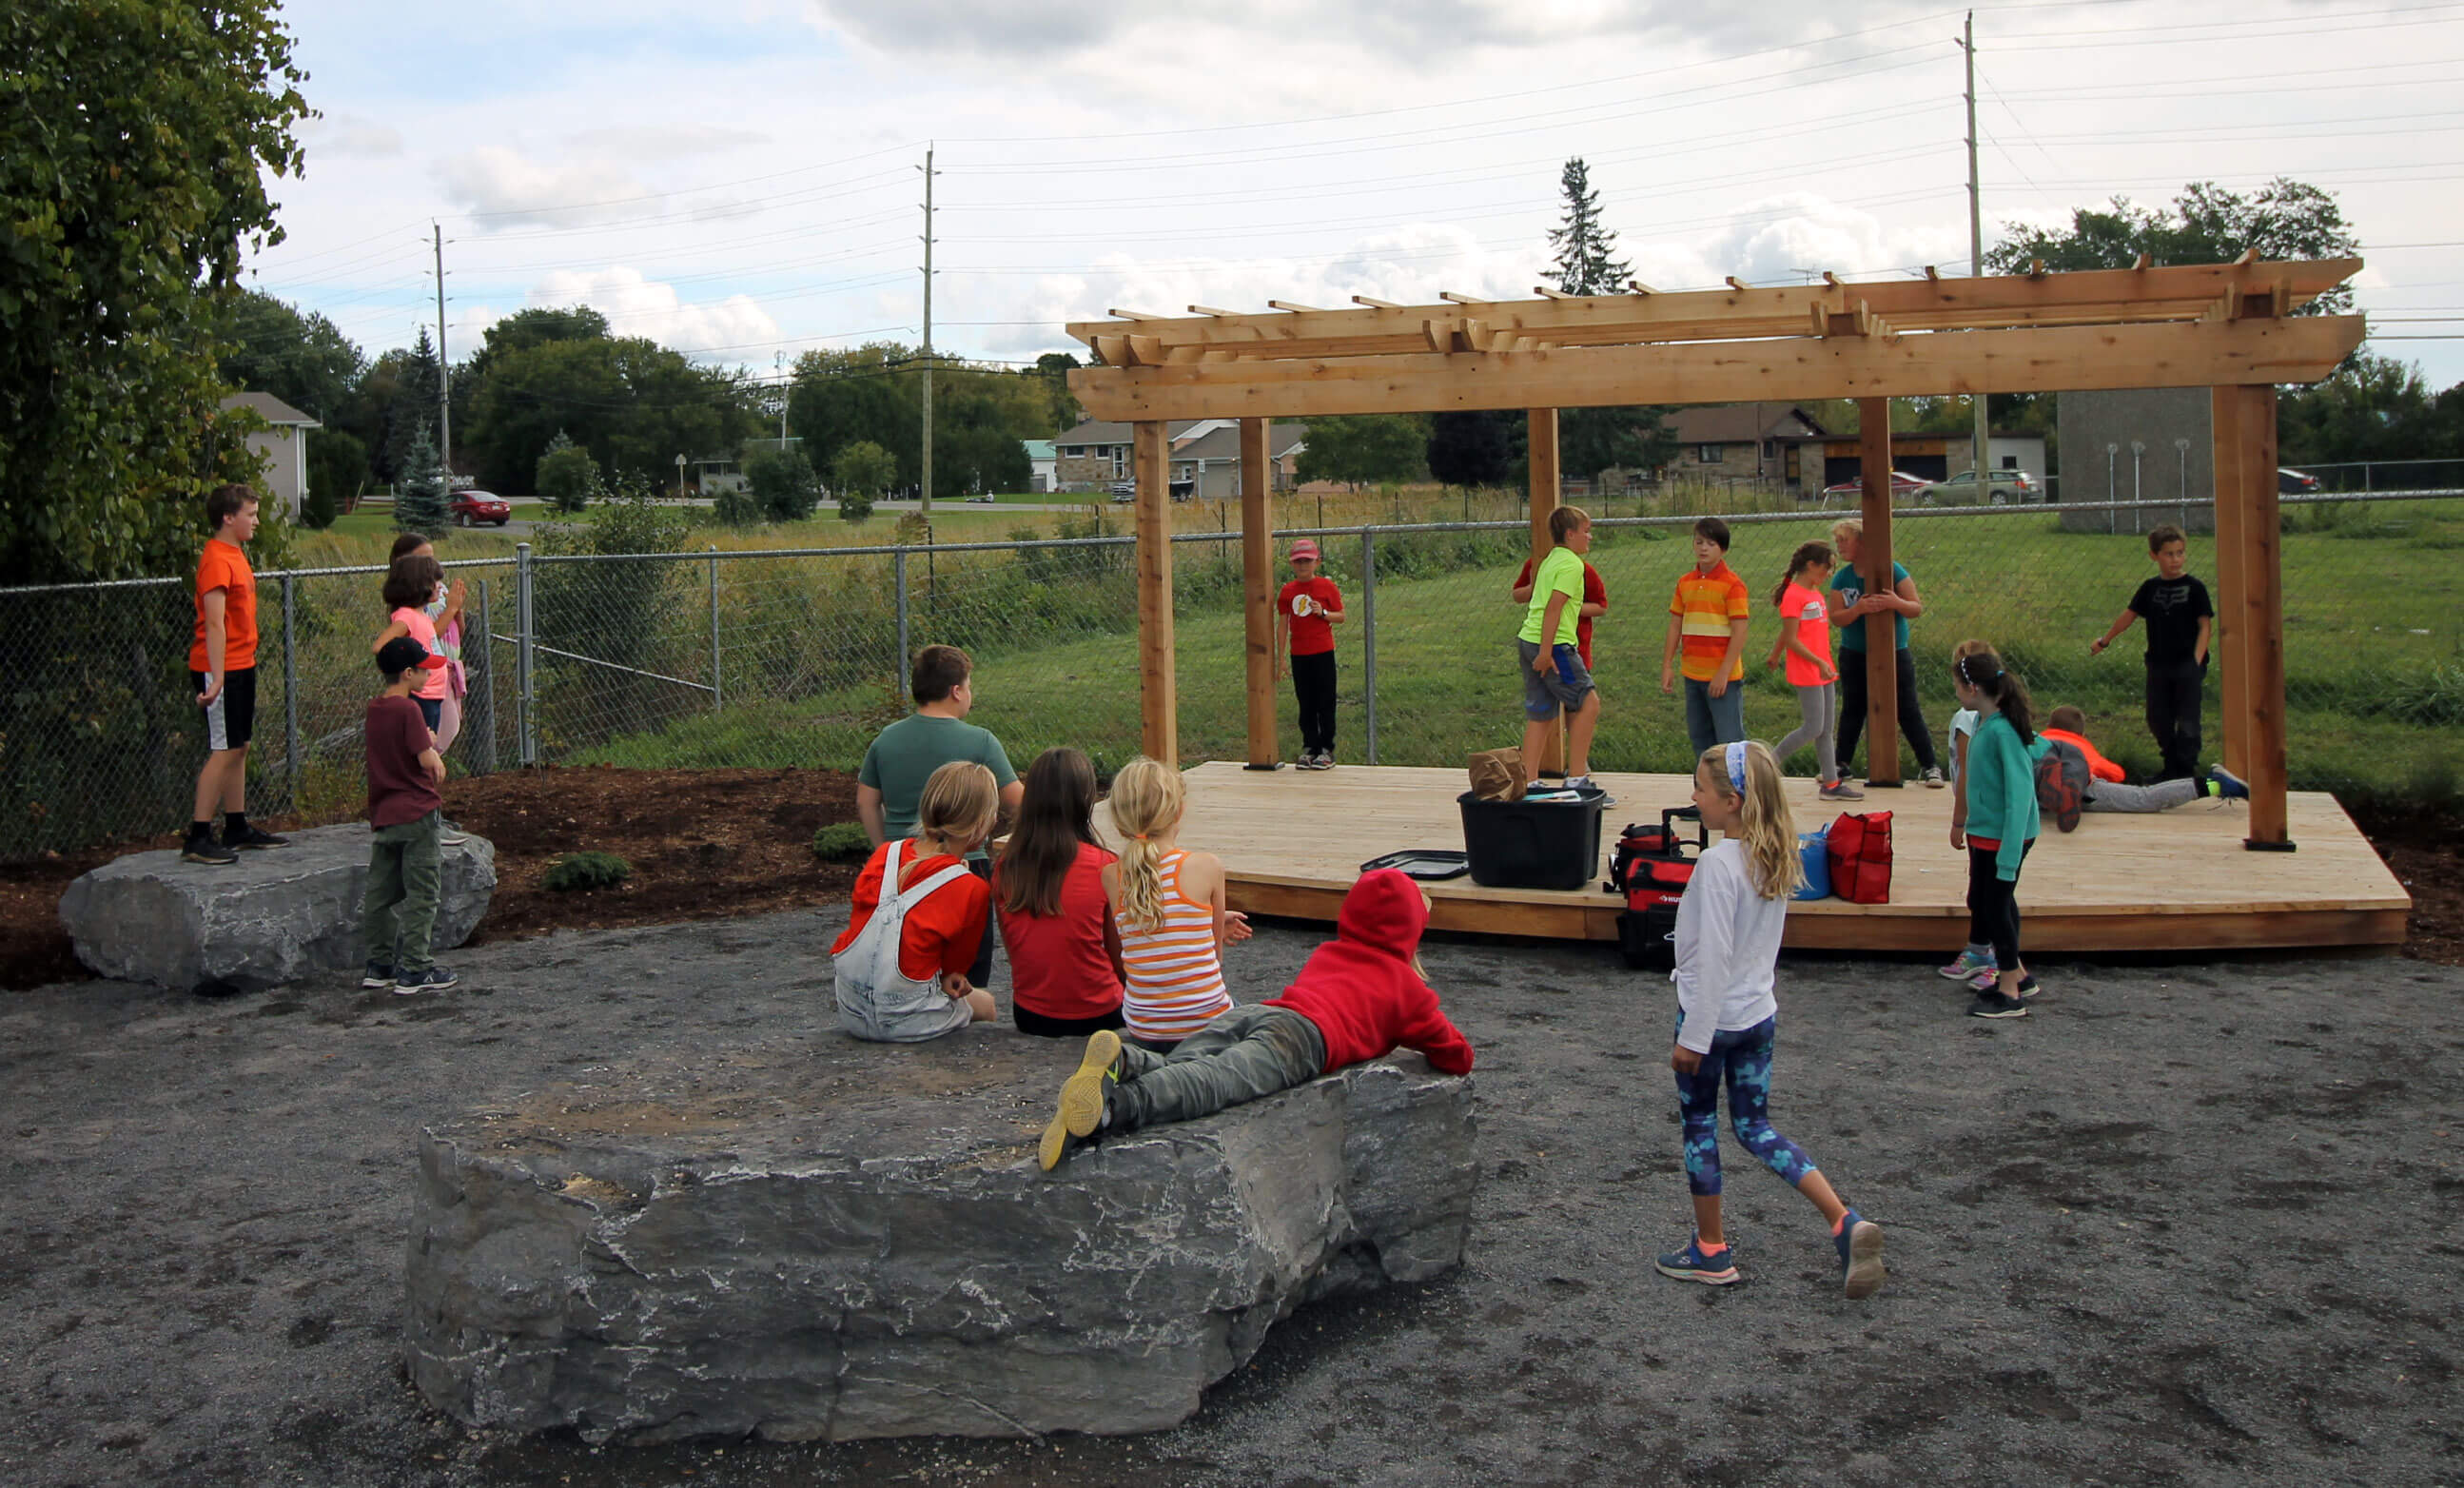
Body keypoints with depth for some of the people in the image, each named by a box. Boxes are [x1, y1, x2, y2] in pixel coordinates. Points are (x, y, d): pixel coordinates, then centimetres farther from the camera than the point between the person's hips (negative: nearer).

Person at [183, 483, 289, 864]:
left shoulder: (234, 555, 15)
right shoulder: (216, 560, -15)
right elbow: (214, 622, -22)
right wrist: (217, 676, -26)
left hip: (242, 666, 10)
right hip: (222, 669, -10)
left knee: (240, 748, 13)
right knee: (224, 751, -9)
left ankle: (237, 829, 22)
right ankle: (197, 838, -6)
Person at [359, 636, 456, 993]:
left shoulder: (374, 709, 9)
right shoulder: (409, 709, -15)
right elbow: (427, 759, -20)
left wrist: (427, 742, 6)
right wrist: (434, 749, 1)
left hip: (382, 814, 8)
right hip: (416, 812, -8)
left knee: (379, 893, 13)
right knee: (421, 893, -1)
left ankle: (379, 965, 21)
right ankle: (415, 969, 0)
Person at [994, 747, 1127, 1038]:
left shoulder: (1005, 867, -5)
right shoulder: (1104, 866, -15)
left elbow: (1012, 949, 7)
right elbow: (1120, 961, -4)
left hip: (1028, 1018, 4)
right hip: (1094, 1017, -4)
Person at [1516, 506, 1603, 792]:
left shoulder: (1550, 560, 19)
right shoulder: (1572, 564, -9)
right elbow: (1554, 607, -18)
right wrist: (1546, 651, -21)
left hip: (1528, 640, 9)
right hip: (1554, 643, -9)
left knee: (1539, 715, 10)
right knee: (1588, 702, -2)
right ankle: (1576, 777, -3)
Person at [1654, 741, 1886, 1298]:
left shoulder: (1718, 863, -23)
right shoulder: (1776, 856, 2)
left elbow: (1713, 956, -23)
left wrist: (1693, 1038, -18)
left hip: (1713, 1016, -8)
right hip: (1759, 1013, 8)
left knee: (1699, 1126, 10)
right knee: (1756, 1127, 15)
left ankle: (1710, 1251, 20)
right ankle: (1845, 1222, 2)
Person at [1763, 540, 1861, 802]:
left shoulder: (1815, 593, 14)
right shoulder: (1793, 596, -14)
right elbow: (1791, 640, -18)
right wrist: (1820, 662, -22)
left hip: (1823, 670, 9)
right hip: (1806, 673, -9)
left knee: (1827, 729, 9)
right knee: (1813, 729, -8)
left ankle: (1831, 783, 12)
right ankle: (1769, 760, 6)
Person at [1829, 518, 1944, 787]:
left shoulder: (1891, 570, -9)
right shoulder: (1841, 578, 1)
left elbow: (1917, 608, -9)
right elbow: (1836, 618, -6)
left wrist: (1896, 603, -30)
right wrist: (1859, 608, -25)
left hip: (1894, 653, -3)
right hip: (1854, 655, 3)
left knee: (1908, 711, -1)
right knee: (1852, 710, 12)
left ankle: (1931, 767, 7)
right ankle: (1841, 765, 23)